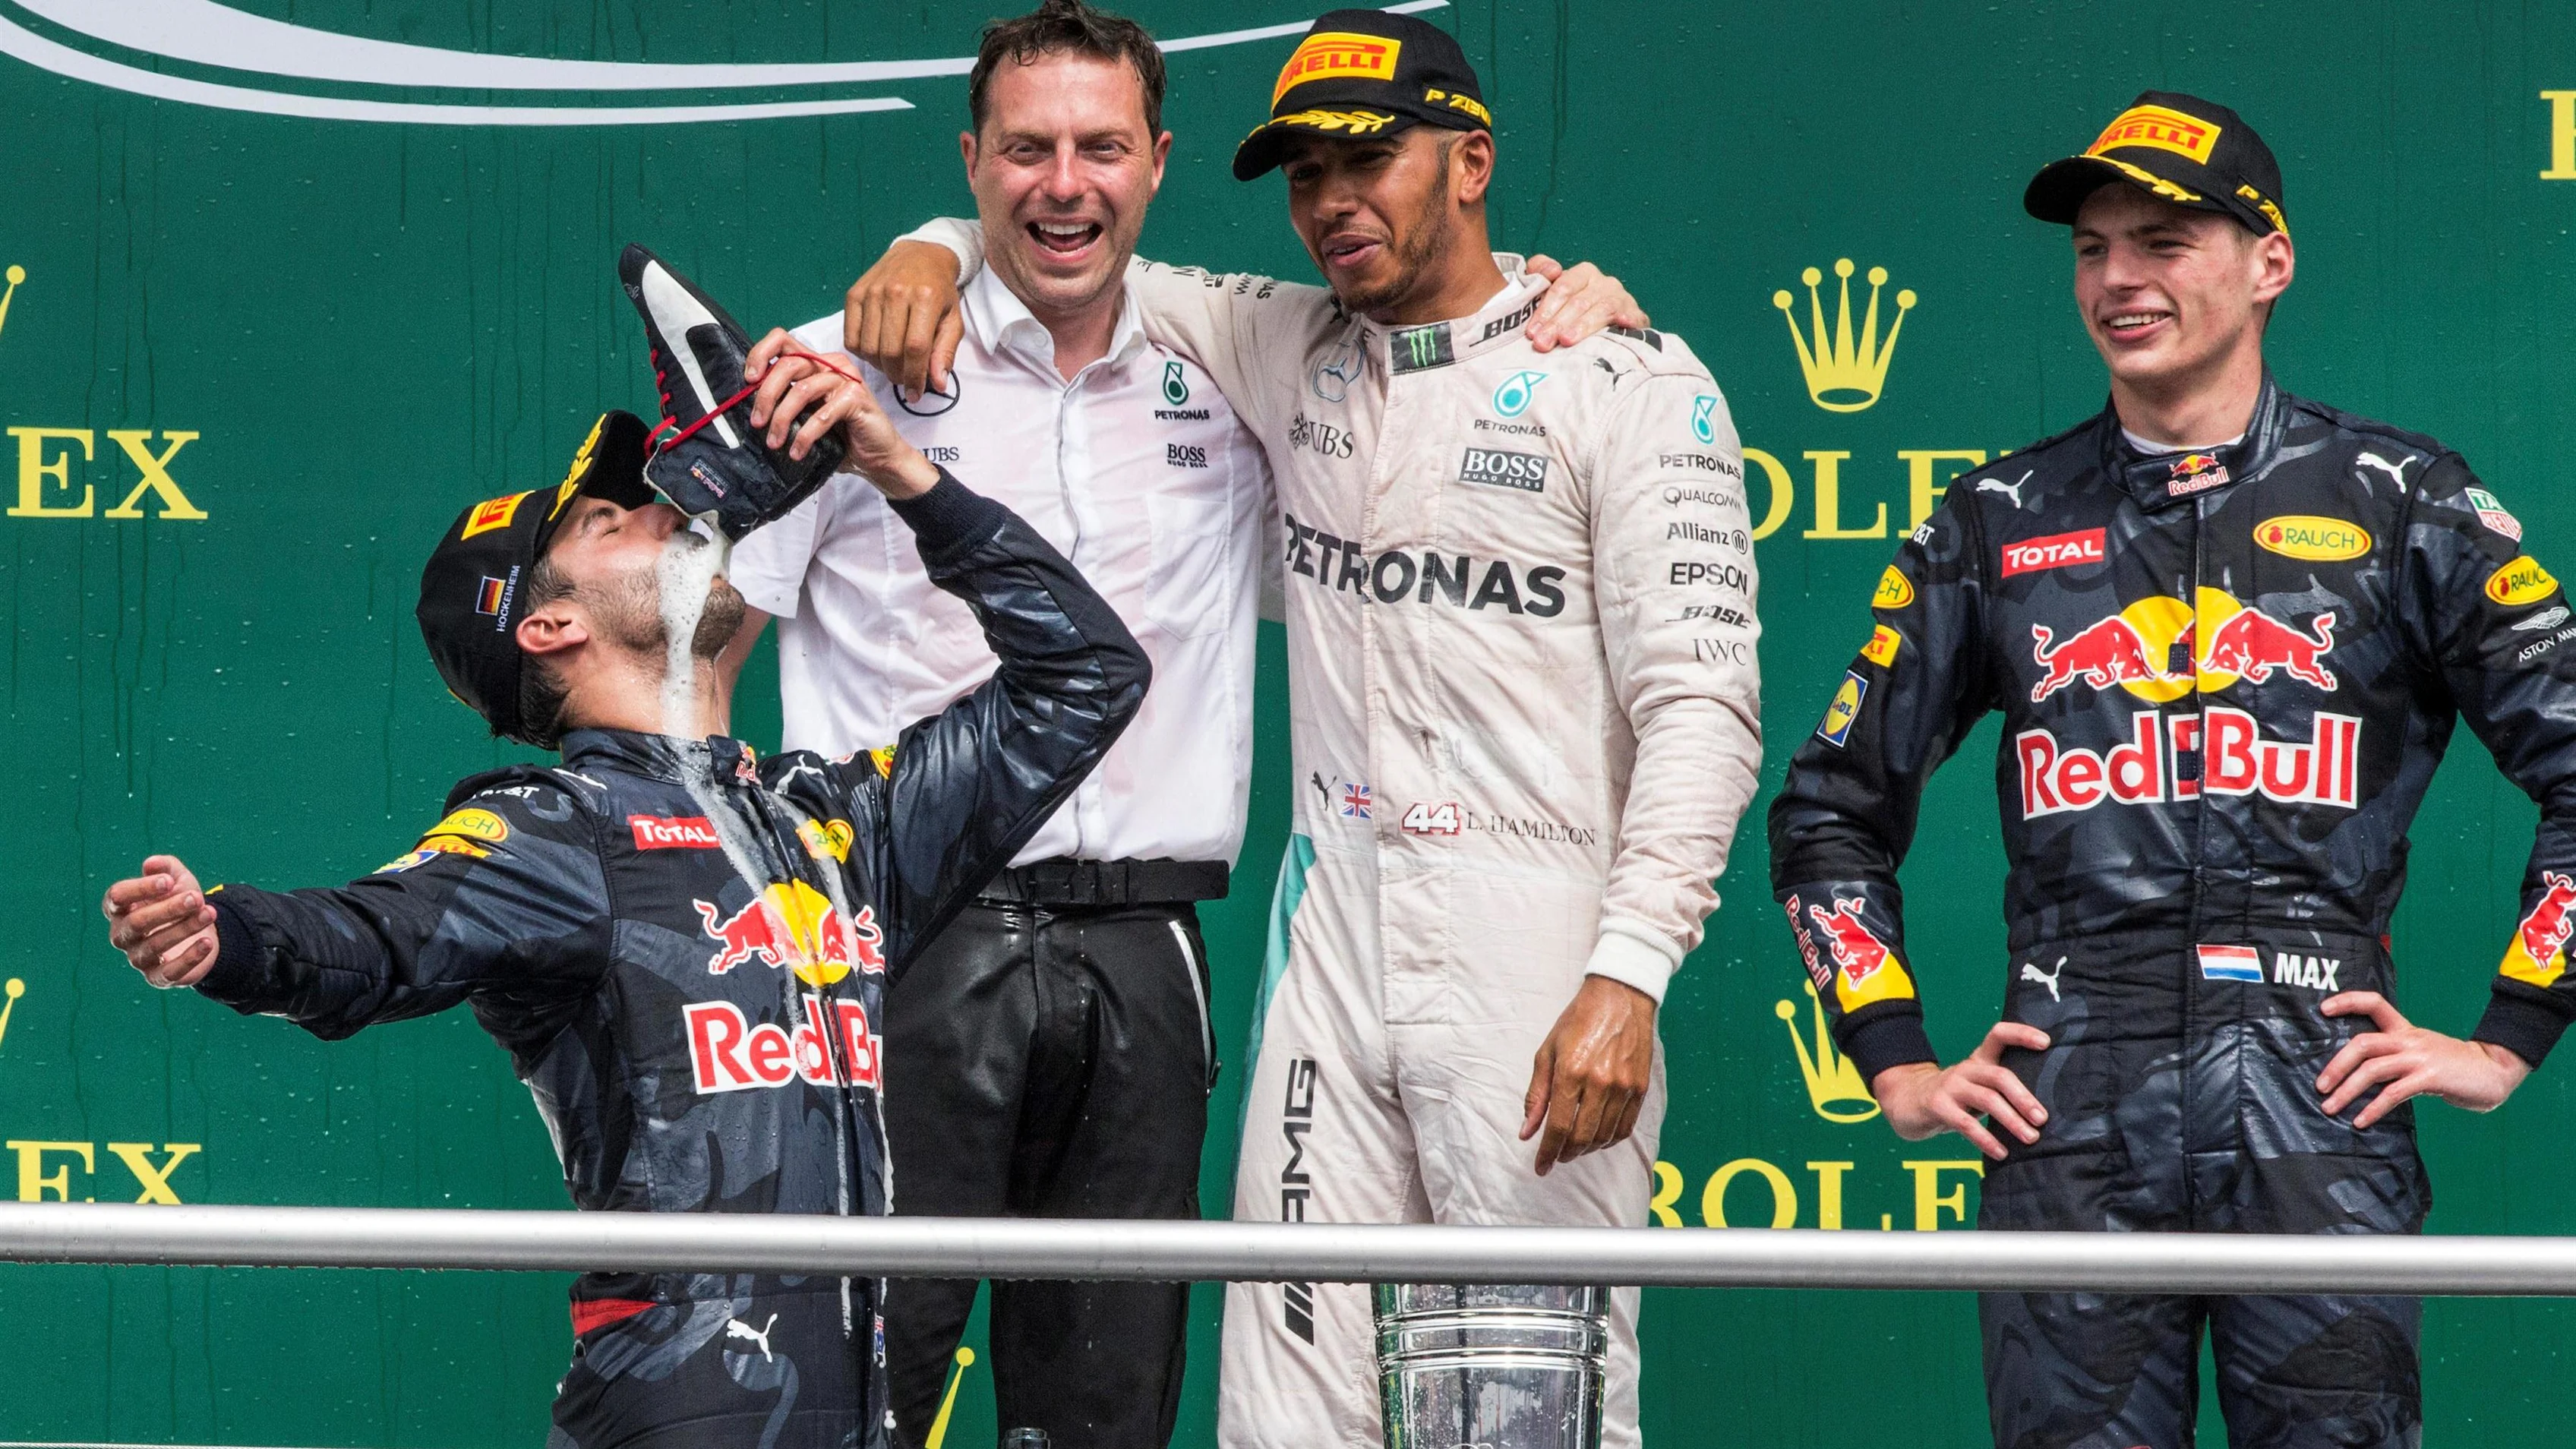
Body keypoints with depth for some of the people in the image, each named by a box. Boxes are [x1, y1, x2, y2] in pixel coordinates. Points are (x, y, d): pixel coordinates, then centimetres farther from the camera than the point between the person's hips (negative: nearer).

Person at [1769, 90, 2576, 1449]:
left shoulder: (2401, 503, 9)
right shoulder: (2000, 523, 15)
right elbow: (1830, 814, 20)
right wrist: (1898, 1064, 11)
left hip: (2318, 1101, -2)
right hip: (2066, 1118, 2)